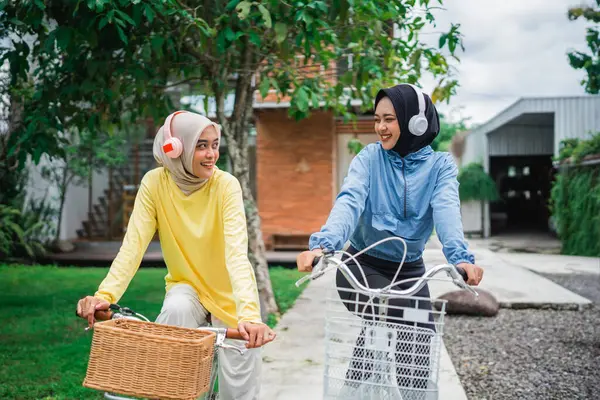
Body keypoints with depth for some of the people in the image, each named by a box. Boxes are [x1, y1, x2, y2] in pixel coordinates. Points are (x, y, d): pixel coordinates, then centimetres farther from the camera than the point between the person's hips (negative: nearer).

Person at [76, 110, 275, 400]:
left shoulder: (226, 185, -21)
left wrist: (249, 313, -48)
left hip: (228, 294, -1)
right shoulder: (155, 183, -15)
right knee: (176, 309, -33)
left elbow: (236, 252, -33)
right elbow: (133, 245, -21)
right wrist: (104, 295, -38)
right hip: (186, 286, 1)